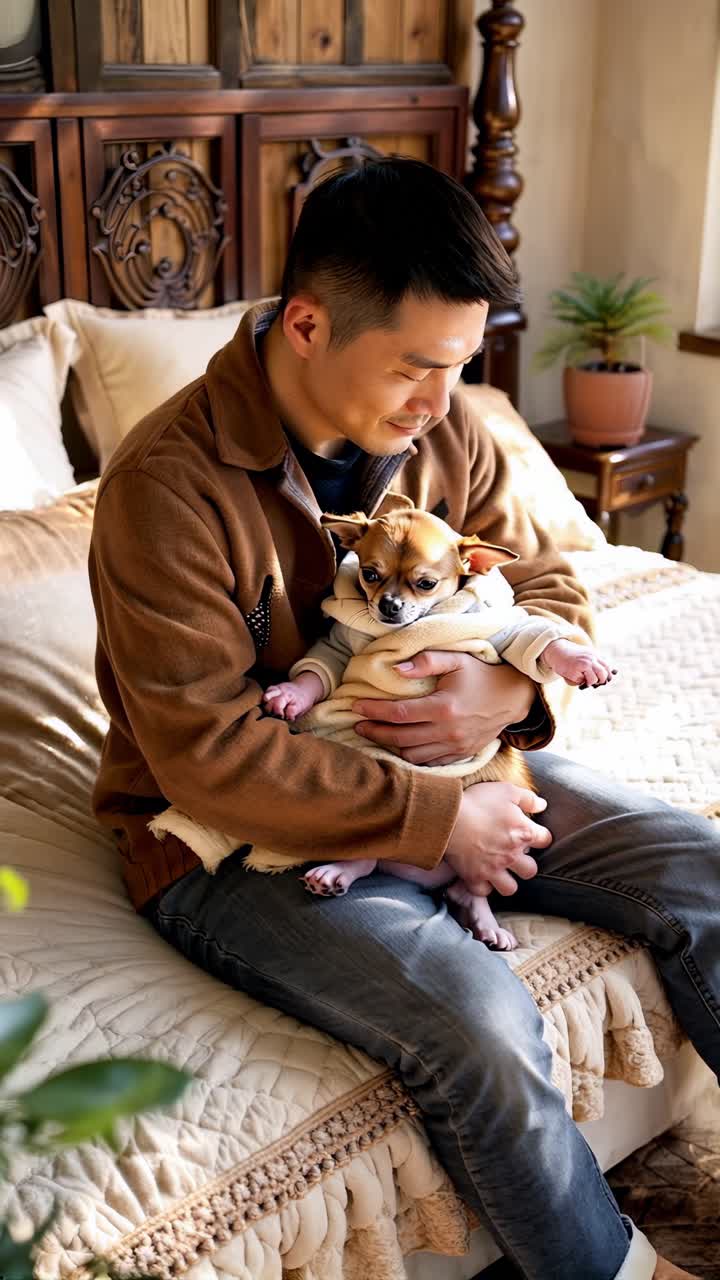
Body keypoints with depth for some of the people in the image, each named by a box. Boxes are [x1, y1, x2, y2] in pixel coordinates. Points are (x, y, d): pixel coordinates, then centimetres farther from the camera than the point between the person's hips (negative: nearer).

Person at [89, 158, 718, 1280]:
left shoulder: (441, 434, -3)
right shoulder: (168, 484, -22)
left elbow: (548, 585, 8)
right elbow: (210, 756, -24)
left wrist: (508, 691, -16)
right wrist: (441, 821, -23)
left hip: (442, 771, 7)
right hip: (244, 831, -6)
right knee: (477, 1021, -29)